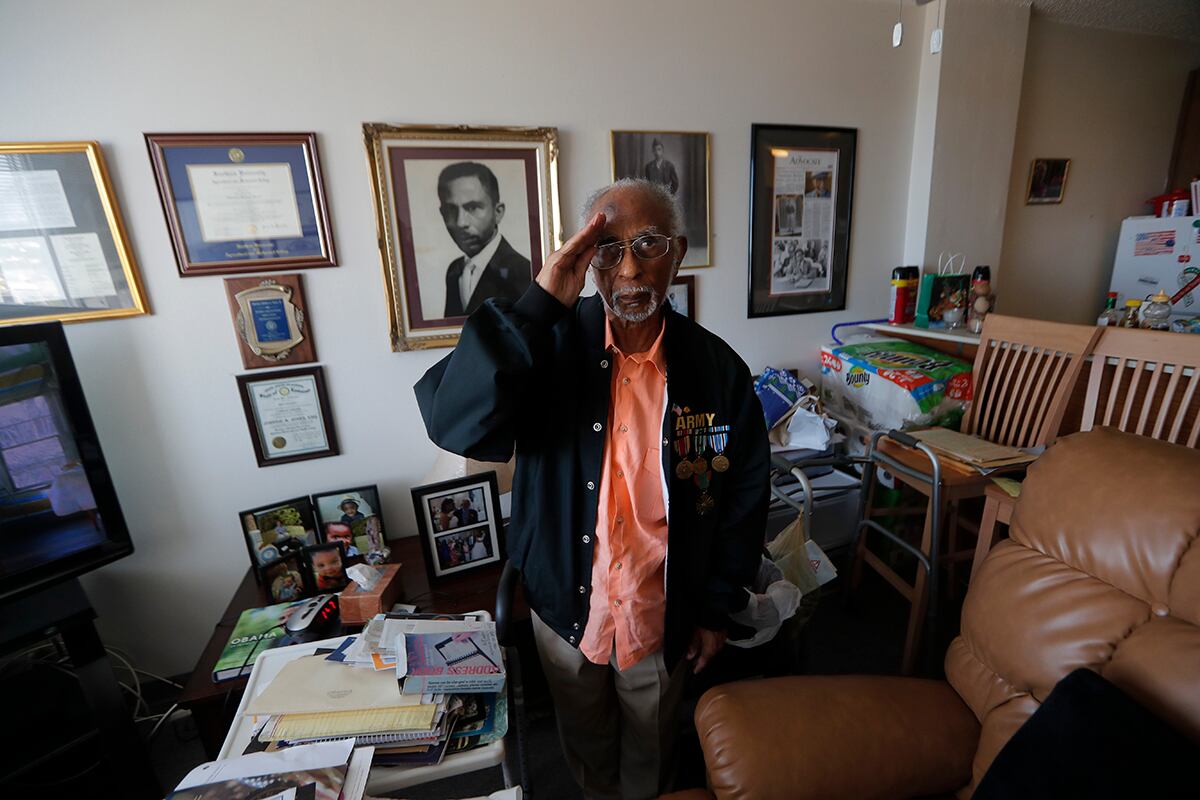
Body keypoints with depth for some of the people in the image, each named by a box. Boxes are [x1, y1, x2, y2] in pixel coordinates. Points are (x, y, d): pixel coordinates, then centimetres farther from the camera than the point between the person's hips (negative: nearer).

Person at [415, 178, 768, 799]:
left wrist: (717, 610, 1)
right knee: (586, 738, 30)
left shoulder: (717, 369, -14)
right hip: (568, 606, 0)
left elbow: (744, 496, -5)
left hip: (663, 617, 0)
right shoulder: (552, 345, -17)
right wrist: (539, 306, -37)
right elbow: (453, 425, -31)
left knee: (650, 746, 29)